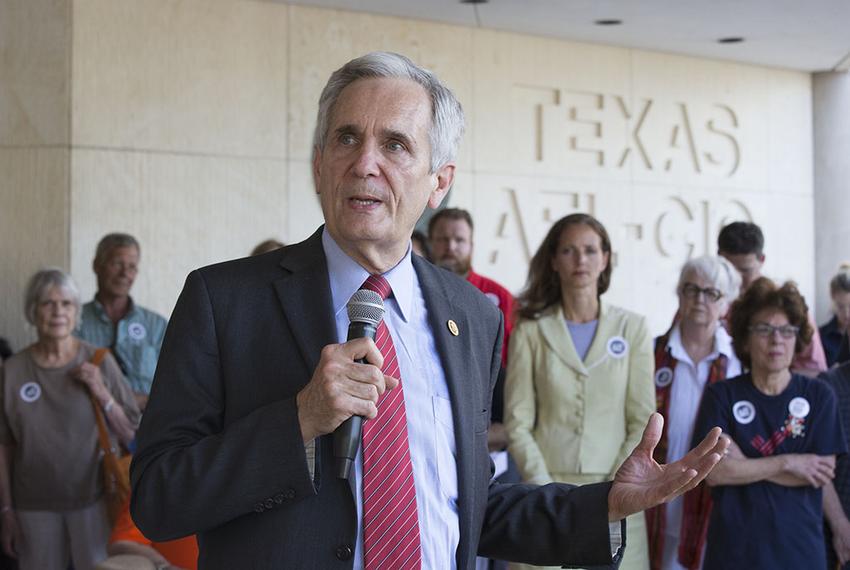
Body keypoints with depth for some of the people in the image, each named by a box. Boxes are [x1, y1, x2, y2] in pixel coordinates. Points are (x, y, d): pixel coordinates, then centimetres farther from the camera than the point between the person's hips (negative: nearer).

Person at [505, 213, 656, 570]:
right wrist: (546, 492, -10)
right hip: (547, 490, -1)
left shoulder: (633, 328, 4)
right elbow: (517, 422, -1)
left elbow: (642, 421, 2)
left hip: (615, 490, 1)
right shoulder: (532, 330, 1)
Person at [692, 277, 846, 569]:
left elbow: (820, 474, -8)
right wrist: (787, 463, -13)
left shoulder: (818, 395, 0)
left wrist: (743, 465, -11)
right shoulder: (721, 395, -1)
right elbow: (713, 472, -11)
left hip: (800, 546, 1)